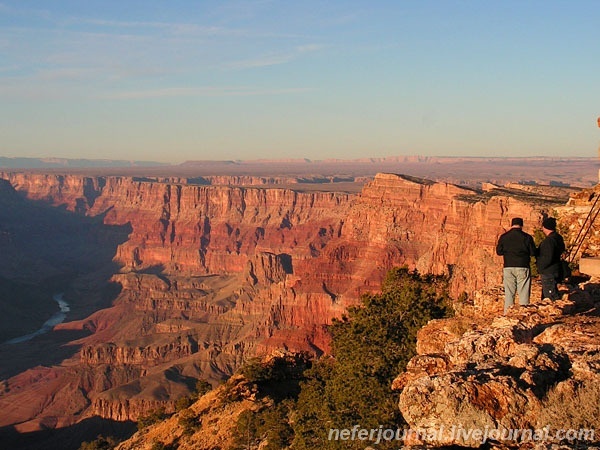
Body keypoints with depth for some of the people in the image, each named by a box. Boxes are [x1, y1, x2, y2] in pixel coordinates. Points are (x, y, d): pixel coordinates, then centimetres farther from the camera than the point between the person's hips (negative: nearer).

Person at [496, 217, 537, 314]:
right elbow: (533, 252, -3)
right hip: (523, 267, -2)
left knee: (509, 293, 7)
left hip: (508, 267, 2)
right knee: (524, 293, 3)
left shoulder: (503, 237, 1)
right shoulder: (527, 237, -5)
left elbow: (499, 252, 7)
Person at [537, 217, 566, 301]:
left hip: (548, 273, -11)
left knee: (552, 298, -8)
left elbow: (548, 258, -25)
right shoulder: (558, 238, 11)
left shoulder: (549, 240, -20)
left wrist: (540, 267, -9)